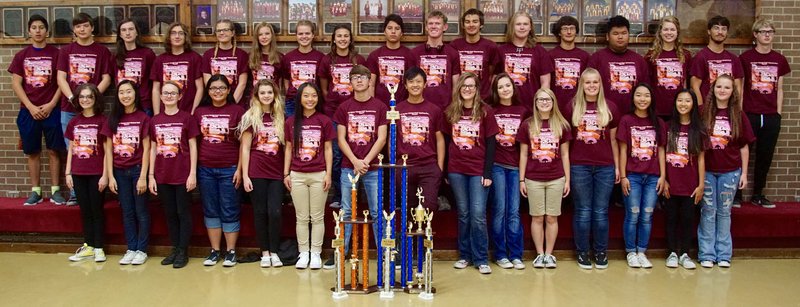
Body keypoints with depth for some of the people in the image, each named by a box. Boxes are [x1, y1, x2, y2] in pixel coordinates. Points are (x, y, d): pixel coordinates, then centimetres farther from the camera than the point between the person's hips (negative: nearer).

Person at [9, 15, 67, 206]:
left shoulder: (56, 54, 2)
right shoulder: (21, 55, 7)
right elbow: (16, 84, 3)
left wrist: (51, 105, -10)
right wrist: (30, 107, -7)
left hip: (51, 110, -2)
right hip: (28, 110, 2)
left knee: (53, 151, 1)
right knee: (32, 152, 5)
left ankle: (55, 190, 7)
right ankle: (35, 191, 12)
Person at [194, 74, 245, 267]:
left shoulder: (237, 111, -2)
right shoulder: (200, 112, 8)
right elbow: (194, 142, 11)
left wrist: (240, 169, -6)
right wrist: (193, 169, 5)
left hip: (229, 169, -3)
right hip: (205, 169, 3)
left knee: (230, 211, 3)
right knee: (210, 211, 9)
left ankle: (231, 251, 11)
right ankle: (214, 251, 18)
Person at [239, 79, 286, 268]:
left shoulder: (281, 118, 10)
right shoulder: (250, 117, 2)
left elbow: (286, 147, 12)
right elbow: (245, 148, -1)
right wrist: (245, 175, -7)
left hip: (277, 173, 2)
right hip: (256, 173, -2)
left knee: (275, 213, -4)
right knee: (260, 212, 3)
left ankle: (274, 252, 9)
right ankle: (265, 252, 14)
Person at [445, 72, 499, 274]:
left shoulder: (485, 111, -1)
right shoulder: (450, 112, 7)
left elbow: (490, 144, -2)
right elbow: (447, 141, 11)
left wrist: (488, 173, -7)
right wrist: (445, 171, 7)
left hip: (478, 170, -2)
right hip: (456, 170, 3)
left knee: (478, 215, -5)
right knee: (463, 214, 9)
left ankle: (481, 259, 4)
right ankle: (464, 255, 19)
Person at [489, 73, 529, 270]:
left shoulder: (523, 111, 9)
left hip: (516, 166, 1)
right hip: (496, 165, -1)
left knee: (514, 212, 1)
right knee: (499, 210, 1)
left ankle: (516, 255, 7)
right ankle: (500, 254, 9)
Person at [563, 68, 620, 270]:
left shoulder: (610, 108, 5)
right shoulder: (572, 108, 3)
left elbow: (613, 140, 10)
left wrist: (617, 167, 9)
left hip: (605, 167, 1)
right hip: (579, 166, -1)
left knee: (601, 211, 6)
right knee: (583, 211, 5)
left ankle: (601, 252, 18)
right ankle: (582, 252, 16)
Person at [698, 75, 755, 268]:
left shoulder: (738, 116, 1)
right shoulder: (704, 114, -2)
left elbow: (744, 147, 5)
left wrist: (744, 173, 2)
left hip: (730, 172, 1)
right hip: (707, 171, -1)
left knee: (724, 212, 9)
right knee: (708, 211, 5)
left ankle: (723, 254, 17)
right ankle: (707, 254, 12)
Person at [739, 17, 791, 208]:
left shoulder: (779, 60, 10)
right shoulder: (745, 58, -1)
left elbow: (779, 89, 13)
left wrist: (778, 113, 8)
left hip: (771, 116, 4)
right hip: (749, 114, -4)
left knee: (765, 157, 9)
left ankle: (757, 195, 20)